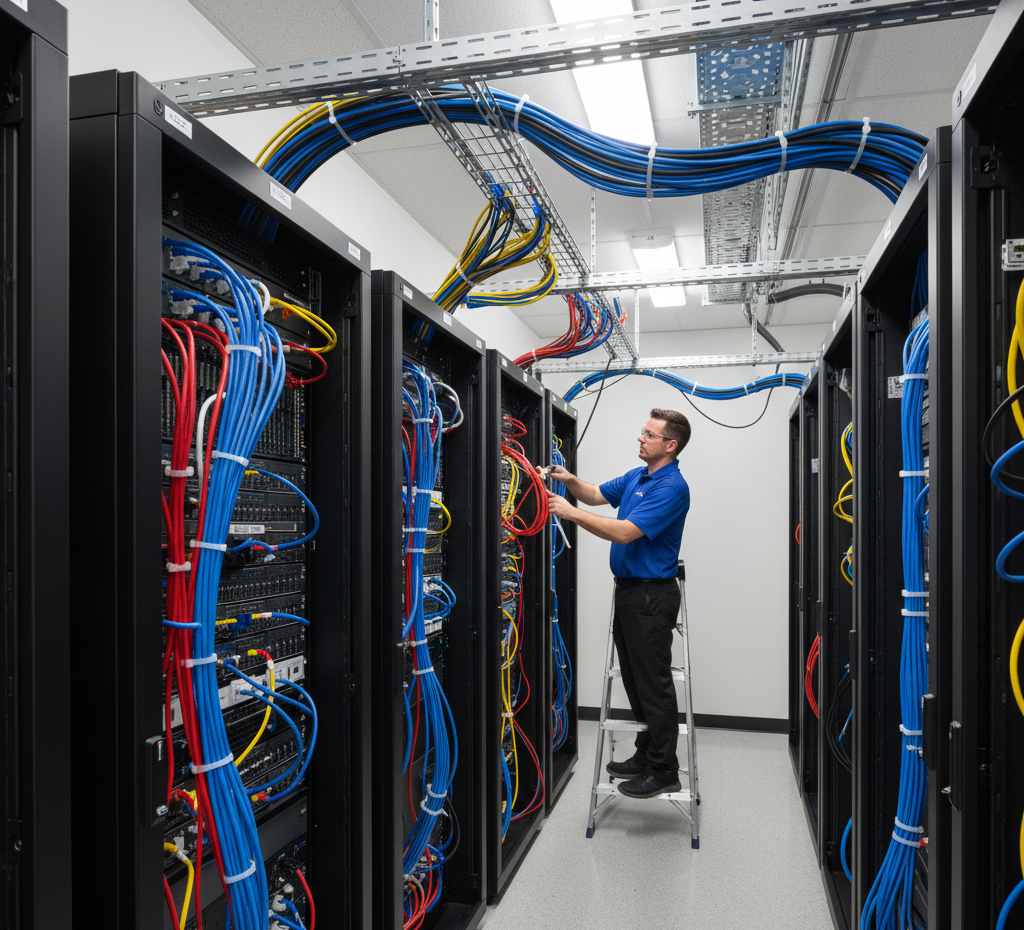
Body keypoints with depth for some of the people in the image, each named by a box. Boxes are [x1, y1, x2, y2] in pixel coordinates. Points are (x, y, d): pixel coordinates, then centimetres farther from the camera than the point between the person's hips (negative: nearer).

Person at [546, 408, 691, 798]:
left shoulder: (672, 488, -19)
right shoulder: (636, 477, 12)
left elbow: (625, 532, -25)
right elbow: (597, 495, 21)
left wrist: (573, 513, -21)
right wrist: (570, 481, 0)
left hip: (652, 594, -10)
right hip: (628, 589, 10)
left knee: (654, 684, -1)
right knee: (635, 679, 16)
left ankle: (663, 771, 10)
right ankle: (646, 756, 28)